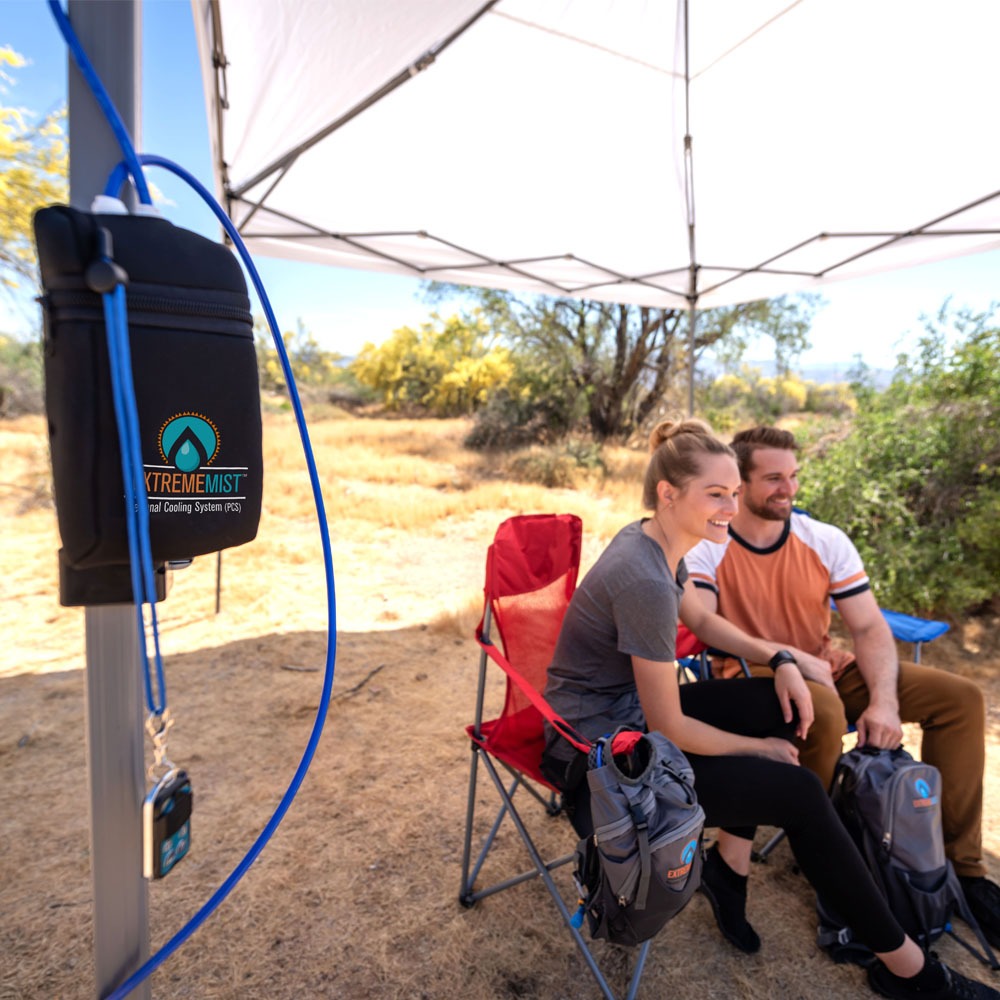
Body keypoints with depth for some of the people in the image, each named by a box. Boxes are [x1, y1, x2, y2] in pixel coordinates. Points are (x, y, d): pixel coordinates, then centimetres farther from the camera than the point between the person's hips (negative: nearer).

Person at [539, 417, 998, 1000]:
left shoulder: (654, 539, -2)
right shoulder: (645, 581, -31)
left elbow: (700, 617, 16)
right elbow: (668, 728, -22)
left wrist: (780, 659, 3)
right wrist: (761, 748, -5)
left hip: (632, 712, 9)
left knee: (784, 705, 5)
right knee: (799, 793, -7)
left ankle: (729, 860, 16)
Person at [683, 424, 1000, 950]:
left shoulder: (826, 541, -3)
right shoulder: (707, 547, -14)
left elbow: (870, 628, -4)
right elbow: (704, 629, -24)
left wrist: (883, 701, -20)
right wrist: (793, 657, -28)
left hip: (828, 671, 6)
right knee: (824, 711, -37)